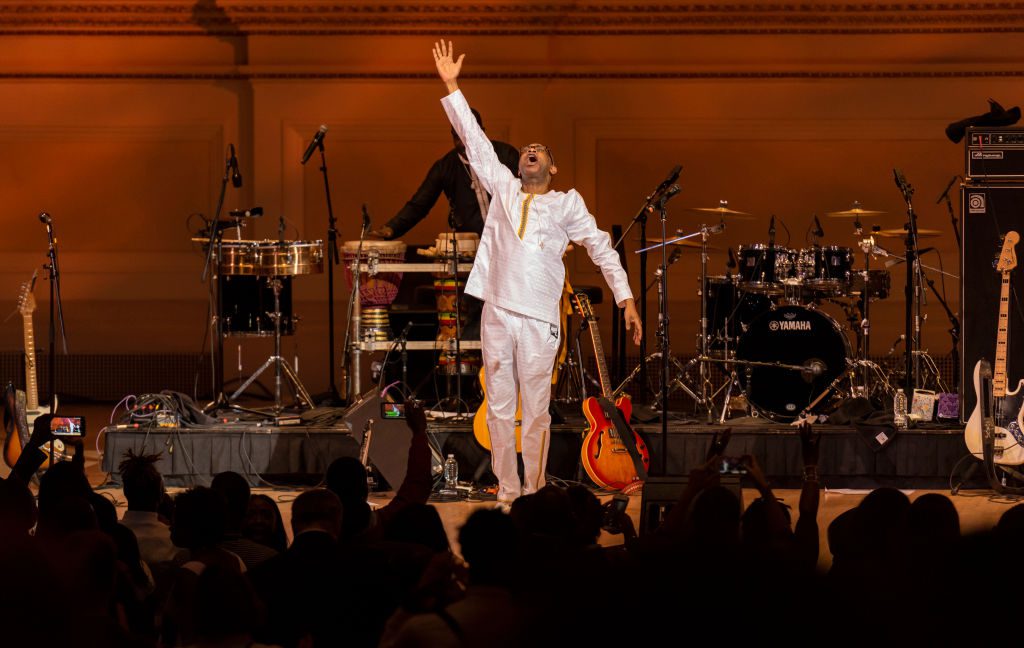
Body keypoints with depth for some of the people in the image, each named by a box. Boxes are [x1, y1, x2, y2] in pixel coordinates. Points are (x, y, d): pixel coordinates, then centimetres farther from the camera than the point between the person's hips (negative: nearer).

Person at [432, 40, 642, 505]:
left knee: (536, 413, -1)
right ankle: (507, 492, 10)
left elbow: (601, 248, 8)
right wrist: (451, 86, 8)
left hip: (539, 320, -2)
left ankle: (534, 493, 5)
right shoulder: (503, 189, 13)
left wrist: (626, 299, -1)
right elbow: (475, 141, 12)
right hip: (497, 313, 2)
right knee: (499, 410, 4)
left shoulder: (567, 204, 8)